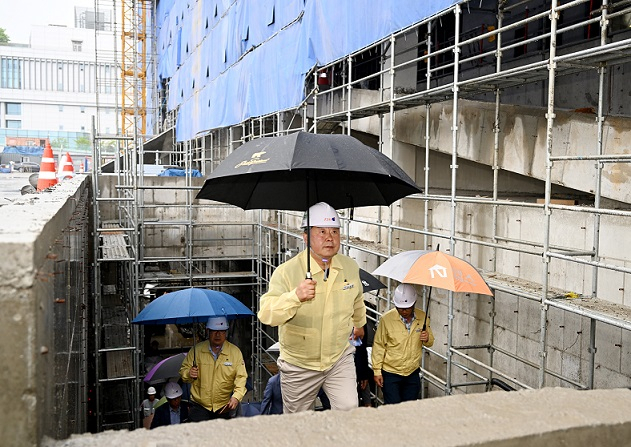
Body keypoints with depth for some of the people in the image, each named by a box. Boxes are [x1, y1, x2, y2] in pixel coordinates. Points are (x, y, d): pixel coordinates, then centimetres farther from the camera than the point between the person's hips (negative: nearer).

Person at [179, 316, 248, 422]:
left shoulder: (235, 352, 0)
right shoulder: (196, 350, 2)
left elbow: (241, 377, -4)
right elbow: (183, 371, 9)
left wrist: (236, 396, -20)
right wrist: (189, 374, -15)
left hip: (225, 406, 0)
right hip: (200, 406, 0)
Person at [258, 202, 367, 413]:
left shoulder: (351, 267, -3)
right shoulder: (286, 272, -19)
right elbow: (266, 314, -31)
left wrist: (359, 323, 34)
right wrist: (295, 296, -46)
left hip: (340, 358, 2)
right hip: (299, 364, -2)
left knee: (349, 408, -16)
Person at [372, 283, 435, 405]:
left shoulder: (422, 317, -2)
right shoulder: (386, 319, -12)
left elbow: (430, 342, 12)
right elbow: (378, 346, -5)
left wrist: (427, 339, -13)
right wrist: (377, 371, -5)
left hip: (413, 373, 4)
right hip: (390, 373, -3)